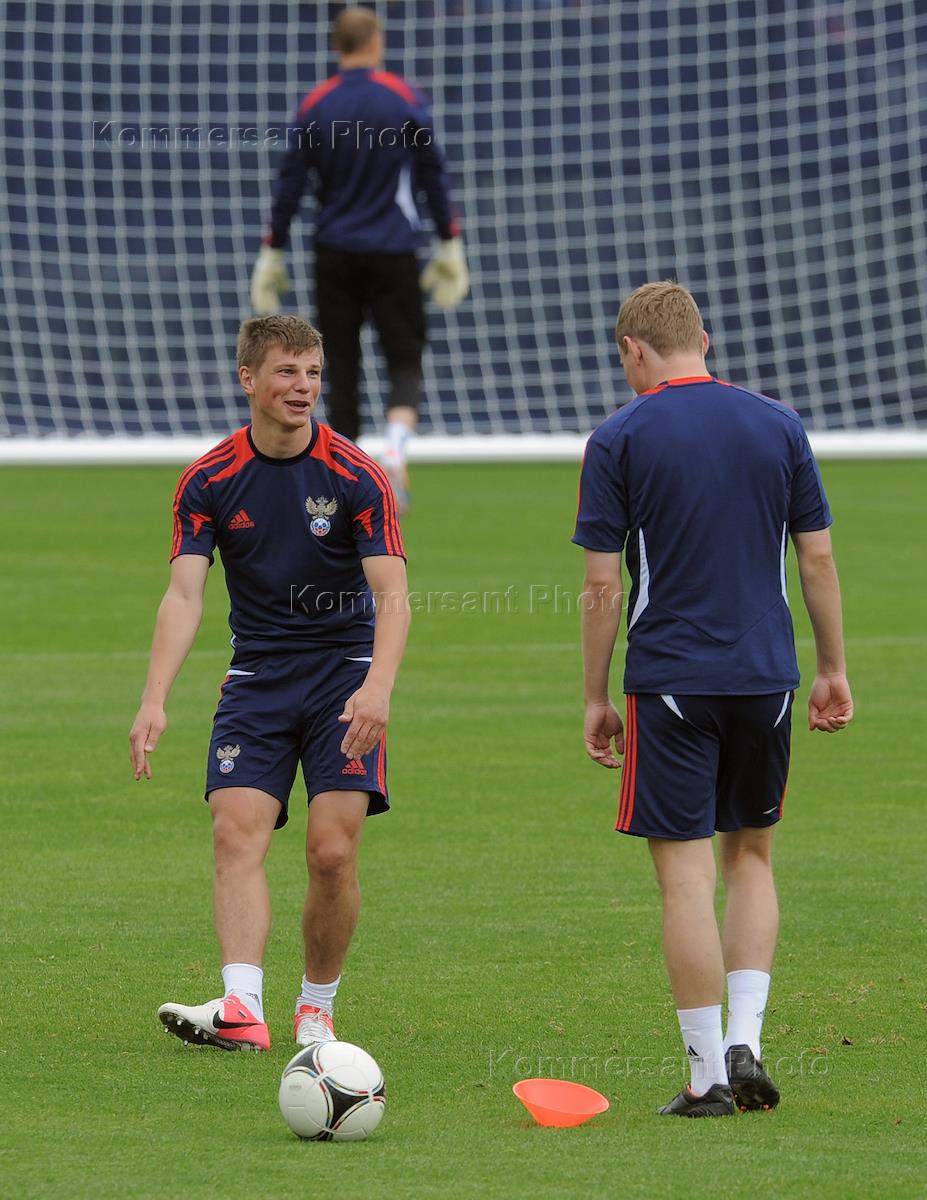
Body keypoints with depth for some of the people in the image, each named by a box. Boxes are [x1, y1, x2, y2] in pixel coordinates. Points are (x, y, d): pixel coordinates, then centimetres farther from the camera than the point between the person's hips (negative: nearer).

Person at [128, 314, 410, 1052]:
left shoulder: (356, 477, -9)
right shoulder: (210, 481, -3)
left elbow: (392, 595, -15)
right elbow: (184, 593, -10)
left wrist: (378, 687, -33)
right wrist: (155, 701, -23)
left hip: (344, 673, -2)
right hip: (257, 679, 2)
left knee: (333, 853, -11)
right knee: (237, 832, -16)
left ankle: (317, 1009, 9)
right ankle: (242, 1008, -27)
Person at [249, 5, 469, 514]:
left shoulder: (313, 107, 2)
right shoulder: (406, 100, -1)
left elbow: (289, 185, 3)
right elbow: (433, 176, 1)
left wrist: (272, 254, 9)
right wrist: (449, 245, 8)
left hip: (334, 255, 1)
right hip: (393, 252, -1)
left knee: (341, 367, 7)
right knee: (404, 360, 3)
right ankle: (395, 448, -24)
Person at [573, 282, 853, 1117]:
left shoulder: (618, 440, -5)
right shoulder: (779, 426, 4)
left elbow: (602, 585, -6)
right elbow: (818, 557, 6)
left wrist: (595, 697, 2)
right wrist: (834, 668, 15)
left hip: (669, 680, -3)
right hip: (766, 674, 3)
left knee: (687, 873, -1)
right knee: (751, 858, 17)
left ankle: (709, 1073, -2)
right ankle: (745, 1044, 4)